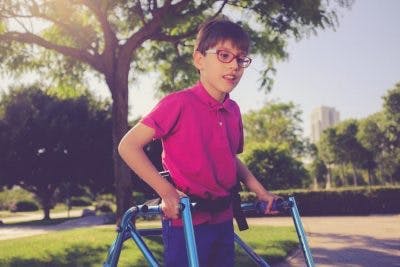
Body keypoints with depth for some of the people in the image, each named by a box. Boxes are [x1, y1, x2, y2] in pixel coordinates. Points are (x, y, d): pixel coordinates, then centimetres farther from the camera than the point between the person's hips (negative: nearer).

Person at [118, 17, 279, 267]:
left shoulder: (233, 110, 5)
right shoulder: (179, 103, -15)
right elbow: (129, 146, -15)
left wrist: (260, 191, 11)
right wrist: (167, 191, -19)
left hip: (223, 220, 7)